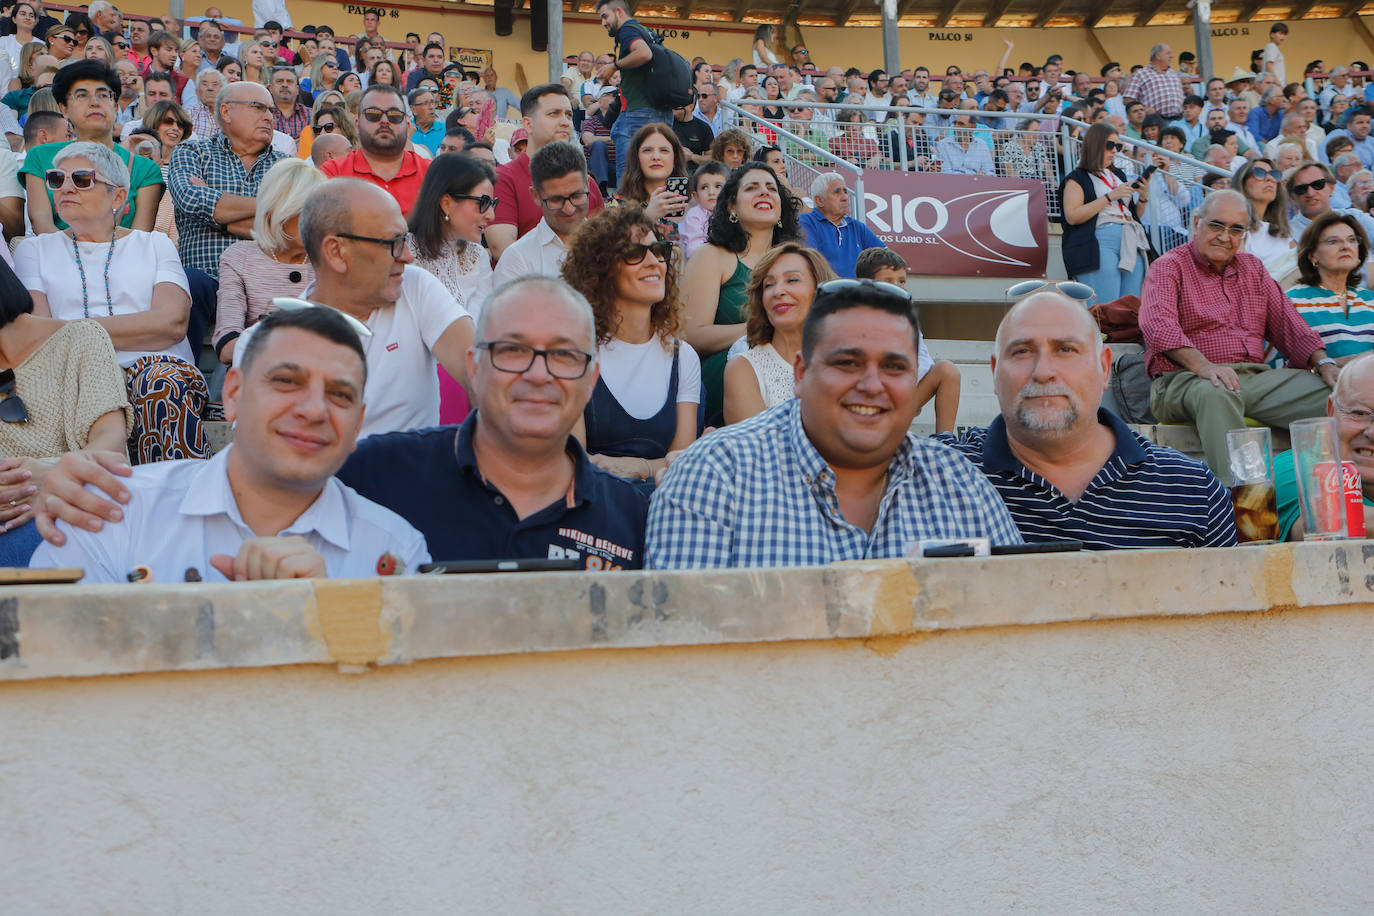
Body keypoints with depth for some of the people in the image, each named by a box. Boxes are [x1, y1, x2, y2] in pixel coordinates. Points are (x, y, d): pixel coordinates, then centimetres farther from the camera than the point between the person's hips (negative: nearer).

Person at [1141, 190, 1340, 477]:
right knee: (1216, 393, -41)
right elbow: (1158, 324, -15)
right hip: (1186, 379, -6)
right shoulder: (1168, 267, 4)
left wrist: (1324, 363, 3)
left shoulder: (1252, 267, 25)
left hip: (1256, 378, 6)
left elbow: (1286, 323, 21)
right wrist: (1202, 365, -31)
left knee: (1336, 390, -15)